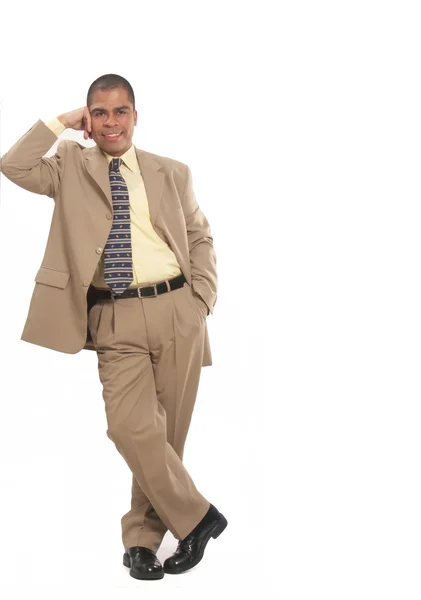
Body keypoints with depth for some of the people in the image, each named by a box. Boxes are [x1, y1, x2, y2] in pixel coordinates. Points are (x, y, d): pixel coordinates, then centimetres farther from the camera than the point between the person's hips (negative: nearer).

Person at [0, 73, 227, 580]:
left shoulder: (172, 173, 12)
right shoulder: (71, 168, 9)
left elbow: (200, 237, 16)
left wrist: (202, 300, 3)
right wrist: (62, 122, 0)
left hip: (176, 310, 1)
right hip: (116, 320, -1)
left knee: (168, 430, 5)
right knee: (131, 428, -13)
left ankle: (142, 537, 22)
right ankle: (196, 518, 7)